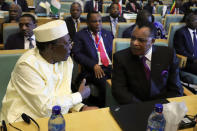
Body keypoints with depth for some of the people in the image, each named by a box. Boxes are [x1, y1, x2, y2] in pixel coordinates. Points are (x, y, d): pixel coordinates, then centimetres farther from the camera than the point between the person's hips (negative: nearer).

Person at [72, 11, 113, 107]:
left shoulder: (108, 34, 23)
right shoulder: (80, 35, 10)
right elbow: (77, 54, -2)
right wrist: (94, 65, -16)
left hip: (111, 67, 4)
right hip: (93, 69, -3)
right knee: (103, 82, -33)